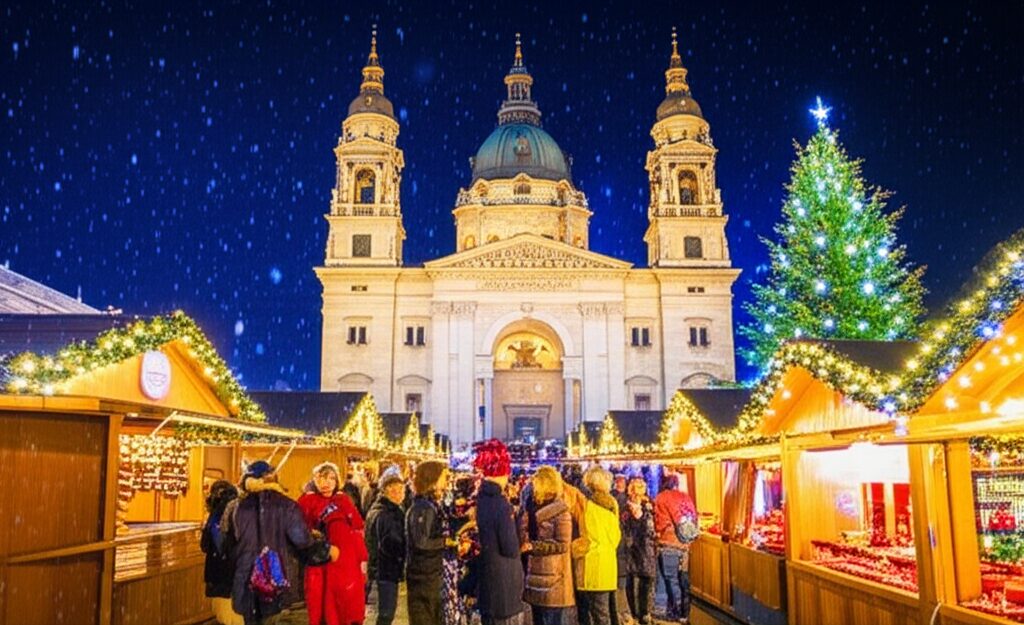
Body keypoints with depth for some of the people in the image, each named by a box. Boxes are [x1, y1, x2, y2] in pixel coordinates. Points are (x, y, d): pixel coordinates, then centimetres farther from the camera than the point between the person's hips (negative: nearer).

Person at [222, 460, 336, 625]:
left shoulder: (236, 507, 2)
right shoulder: (285, 506, -7)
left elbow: (226, 542, 10)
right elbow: (303, 541, -9)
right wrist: (327, 550, 5)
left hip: (245, 582, 2)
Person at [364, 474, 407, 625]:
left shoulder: (377, 510, 12)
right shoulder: (384, 514, -20)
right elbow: (391, 545, -26)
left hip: (382, 567, 10)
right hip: (387, 569, -10)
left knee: (387, 611, 19)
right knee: (387, 613, -5)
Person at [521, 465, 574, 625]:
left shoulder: (560, 510, -10)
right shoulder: (532, 507, 10)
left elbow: (562, 544, -15)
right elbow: (523, 537, 14)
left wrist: (532, 546, -16)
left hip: (553, 577, -7)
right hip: (536, 575, 7)